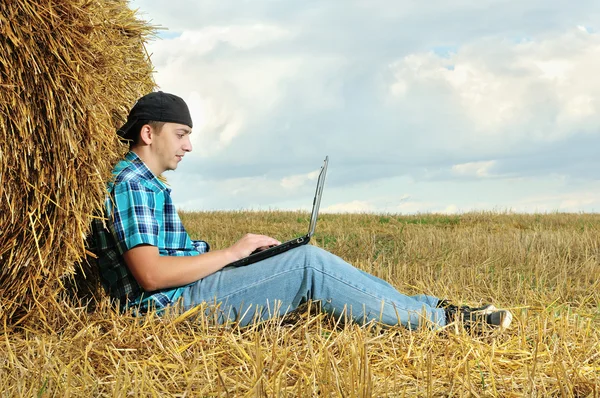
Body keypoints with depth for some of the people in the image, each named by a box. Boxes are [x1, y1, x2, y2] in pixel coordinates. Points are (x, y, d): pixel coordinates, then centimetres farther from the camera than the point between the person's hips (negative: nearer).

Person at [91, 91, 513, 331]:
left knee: (307, 263, 3)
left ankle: (427, 307, 1)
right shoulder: (130, 184, -12)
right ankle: (438, 318, -12)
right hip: (175, 304, -10)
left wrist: (253, 252, 8)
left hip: (185, 297, 10)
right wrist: (230, 253, -14)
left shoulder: (148, 185, 21)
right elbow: (151, 274, -23)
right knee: (309, 263, -18)